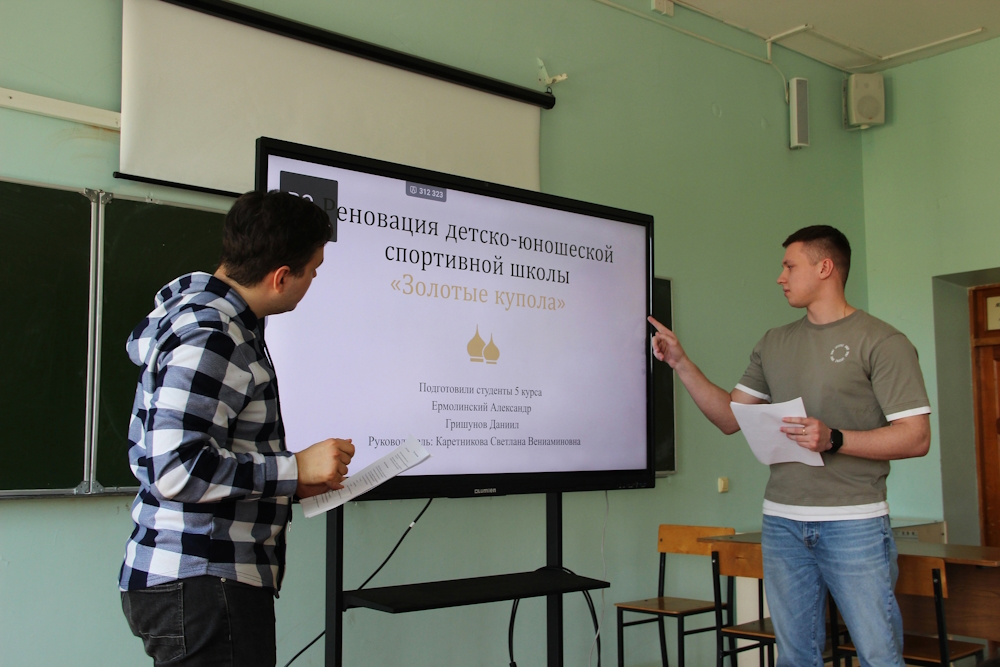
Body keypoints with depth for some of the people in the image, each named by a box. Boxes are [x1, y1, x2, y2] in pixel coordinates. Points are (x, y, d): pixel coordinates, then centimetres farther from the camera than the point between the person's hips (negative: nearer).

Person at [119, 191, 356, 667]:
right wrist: (295, 469, -18)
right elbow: (178, 469, -26)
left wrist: (287, 484, 13)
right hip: (201, 587, -10)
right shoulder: (208, 340, -19)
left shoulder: (204, 313, 14)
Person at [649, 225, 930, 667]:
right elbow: (729, 418, 15)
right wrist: (680, 363, 8)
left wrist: (834, 440, -20)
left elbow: (916, 437, -9)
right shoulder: (774, 344, 14)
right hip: (782, 522, 5)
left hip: (854, 524, -5)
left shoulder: (882, 342, -3)